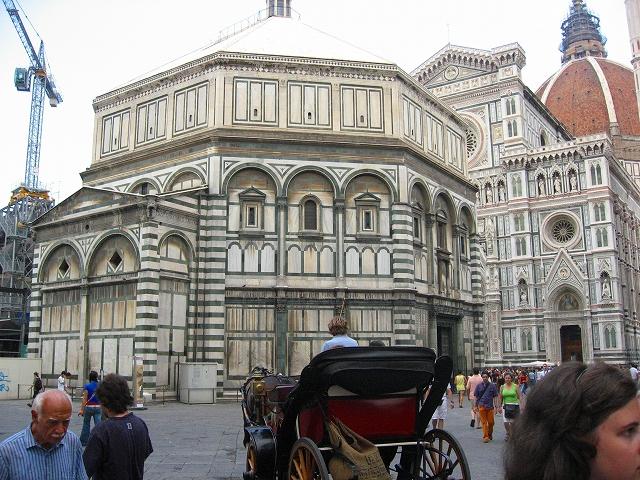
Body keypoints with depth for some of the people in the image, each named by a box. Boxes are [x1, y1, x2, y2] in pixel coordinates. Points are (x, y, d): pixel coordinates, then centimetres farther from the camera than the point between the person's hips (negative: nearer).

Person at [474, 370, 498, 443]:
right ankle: (485, 437, 4)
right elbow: (476, 397, 10)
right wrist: (476, 406, 7)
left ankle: (490, 434, 28)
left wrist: (495, 406, -1)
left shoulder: (492, 386, 3)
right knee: (484, 422, -1)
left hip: (490, 407, 0)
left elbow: (495, 397, 5)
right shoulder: (479, 386, 5)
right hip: (482, 406, 0)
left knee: (491, 422, 4)